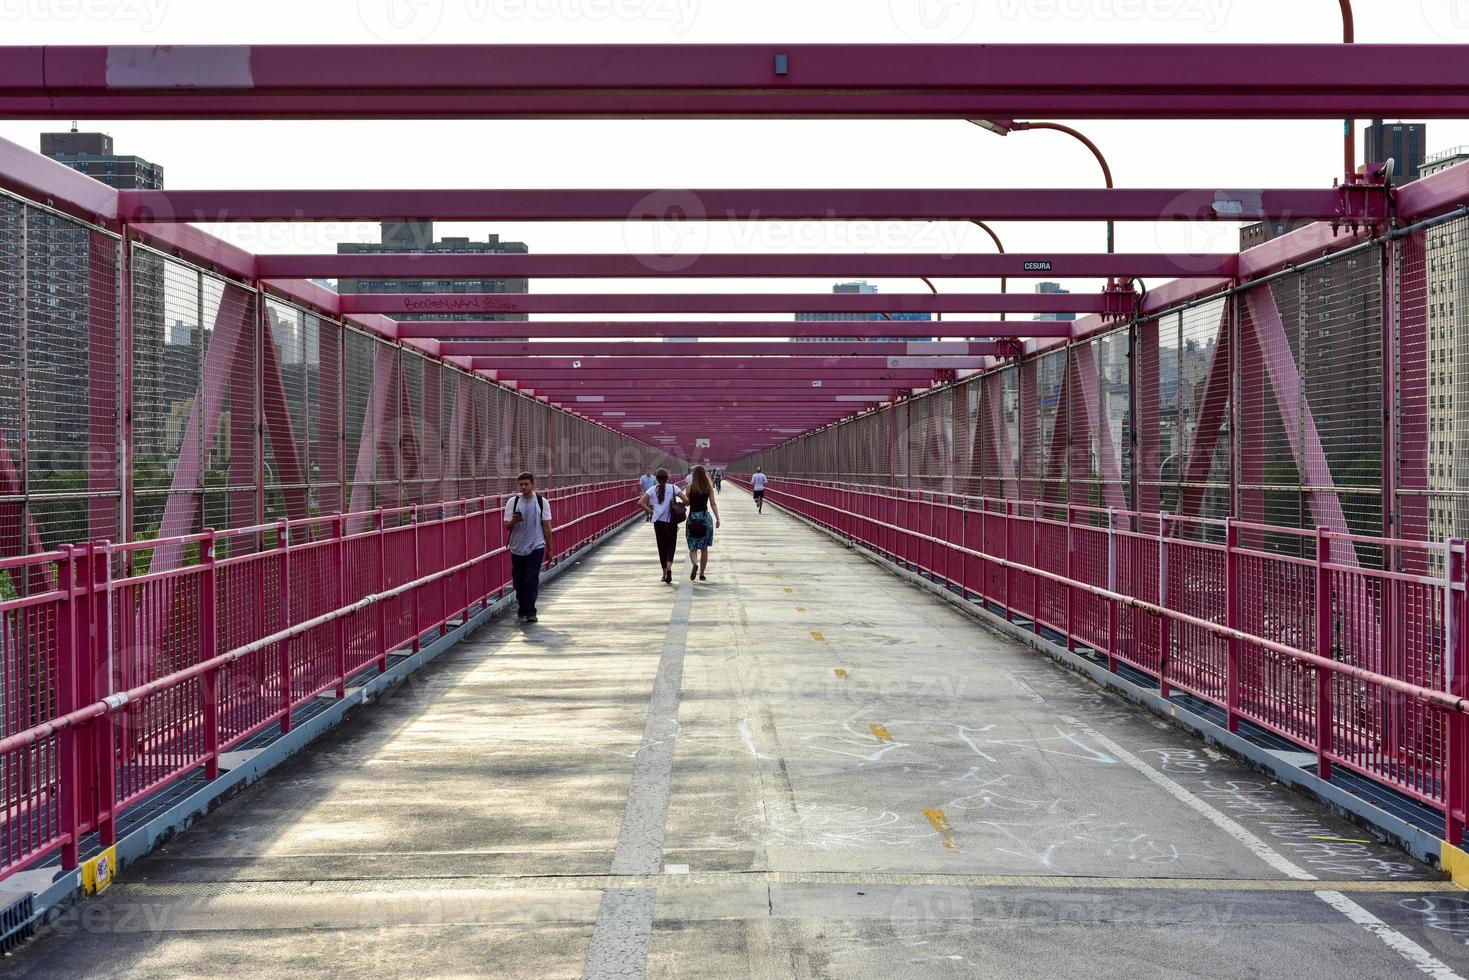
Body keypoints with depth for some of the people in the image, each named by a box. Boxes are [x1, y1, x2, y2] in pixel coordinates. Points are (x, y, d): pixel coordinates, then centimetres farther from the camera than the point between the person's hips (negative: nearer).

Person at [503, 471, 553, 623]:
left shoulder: (542, 502, -1)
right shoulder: (512, 502, -1)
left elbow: (546, 526, 5)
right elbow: (507, 526, 0)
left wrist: (549, 549, 6)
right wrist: (513, 521, -24)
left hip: (536, 547, -2)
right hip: (517, 547, 2)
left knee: (532, 579, -10)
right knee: (519, 580, 9)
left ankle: (530, 612, -10)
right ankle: (522, 609, 25)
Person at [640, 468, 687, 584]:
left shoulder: (653, 489, 2)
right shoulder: (673, 488, -1)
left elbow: (640, 503, -7)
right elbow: (686, 500, -9)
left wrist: (650, 511, 3)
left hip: (658, 522, 1)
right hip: (671, 522, -1)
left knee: (662, 547, 11)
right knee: (670, 546, 3)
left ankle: (664, 572, 12)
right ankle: (669, 568, -22)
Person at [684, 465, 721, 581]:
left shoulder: (690, 487, -6)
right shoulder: (709, 487, 0)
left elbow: (687, 502, -4)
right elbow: (713, 503, -1)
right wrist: (717, 519, 1)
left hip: (693, 517, -2)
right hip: (706, 517, 2)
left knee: (692, 548, 5)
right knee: (704, 548, 11)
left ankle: (694, 564, -24)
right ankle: (702, 574, 12)